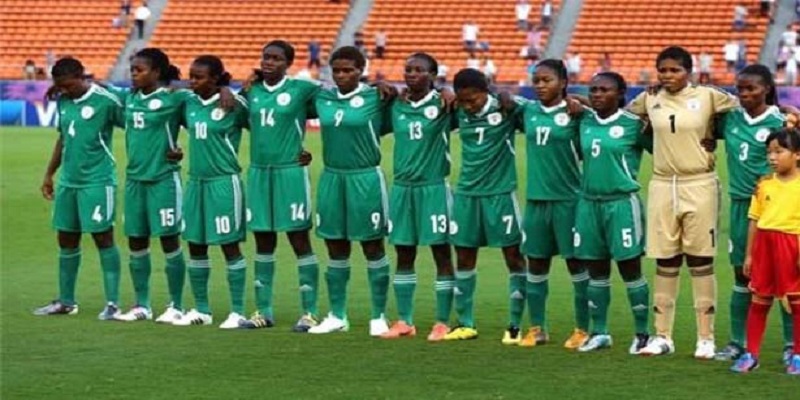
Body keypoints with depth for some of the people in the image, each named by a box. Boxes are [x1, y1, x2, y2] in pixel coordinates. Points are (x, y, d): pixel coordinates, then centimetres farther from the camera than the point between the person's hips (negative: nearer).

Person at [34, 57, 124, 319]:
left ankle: (112, 303, 0)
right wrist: (49, 174, 22)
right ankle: (66, 302, 21)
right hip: (68, 181, 7)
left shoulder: (105, 101, -12)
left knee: (103, 238, -4)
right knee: (66, 240, 11)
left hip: (97, 181, -7)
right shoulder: (63, 102, 9)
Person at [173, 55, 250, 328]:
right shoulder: (190, 104, 7)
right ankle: (201, 310, 19)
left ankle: (237, 312, 5)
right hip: (196, 182, 6)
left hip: (224, 182, -6)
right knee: (196, 246, 9)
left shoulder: (234, 104, -9)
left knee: (230, 246, -1)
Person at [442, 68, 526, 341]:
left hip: (500, 193, -4)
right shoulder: (459, 113, 1)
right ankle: (465, 323, 18)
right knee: (464, 257, 8)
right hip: (466, 193, 4)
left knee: (514, 257, 0)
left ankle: (515, 325, 7)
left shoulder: (506, 110, -11)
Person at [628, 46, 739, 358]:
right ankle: (662, 336, 15)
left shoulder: (707, 96, -3)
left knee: (701, 261, 1)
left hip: (699, 185, -3)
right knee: (665, 262, 7)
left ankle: (706, 338, 7)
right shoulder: (649, 99, 6)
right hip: (663, 185, 3)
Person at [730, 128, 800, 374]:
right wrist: (749, 254, 8)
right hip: (764, 244, 4)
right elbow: (755, 220, 10)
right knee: (759, 300, 8)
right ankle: (751, 354, 14)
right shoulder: (764, 184, 8)